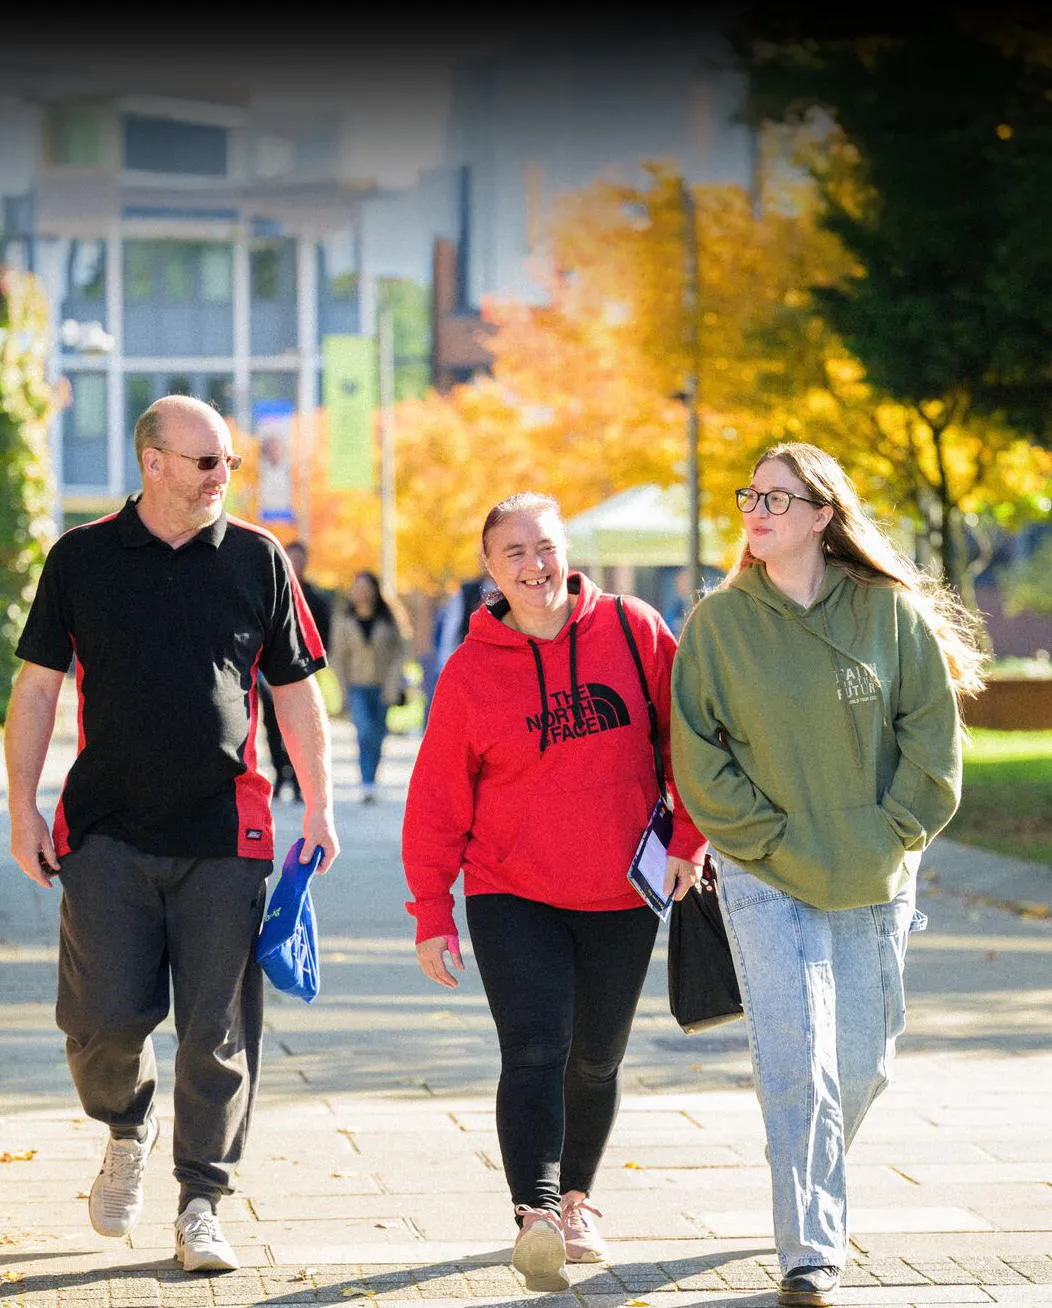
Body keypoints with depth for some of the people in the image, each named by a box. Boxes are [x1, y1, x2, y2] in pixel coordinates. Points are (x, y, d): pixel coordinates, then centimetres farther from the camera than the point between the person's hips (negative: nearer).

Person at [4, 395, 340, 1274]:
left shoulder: (258, 559, 7)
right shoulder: (80, 559, 5)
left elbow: (295, 689, 12)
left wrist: (320, 804, 5)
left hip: (224, 836, 1)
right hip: (107, 830, 0)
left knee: (218, 1029, -1)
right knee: (108, 1016, -7)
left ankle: (201, 1203, 12)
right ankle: (128, 1128, 25)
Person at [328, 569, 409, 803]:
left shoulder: (387, 618, -2)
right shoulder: (344, 620, 0)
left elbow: (401, 650, 2)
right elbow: (338, 657, 5)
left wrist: (393, 682, -8)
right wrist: (343, 691, 2)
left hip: (383, 686, 1)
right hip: (358, 686, -1)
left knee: (377, 737, 7)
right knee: (365, 732, -19)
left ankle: (371, 783, 23)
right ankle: (367, 786, -22)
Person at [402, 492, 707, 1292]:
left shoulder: (633, 632, -4)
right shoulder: (470, 671, -5)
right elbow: (436, 802, -1)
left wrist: (688, 837, -1)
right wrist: (432, 913, -4)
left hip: (623, 897, 2)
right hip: (512, 897, -2)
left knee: (597, 1060, 14)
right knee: (535, 1052, -19)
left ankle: (576, 1202, 34)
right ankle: (536, 1219, -28)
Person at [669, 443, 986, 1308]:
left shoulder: (890, 612, -1)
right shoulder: (719, 622, -3)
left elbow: (932, 730, 2)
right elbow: (698, 752, -2)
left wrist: (894, 835, -6)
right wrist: (769, 842, -8)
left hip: (875, 879, 2)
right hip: (765, 880, -2)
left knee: (863, 1060, 10)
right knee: (797, 1057, -12)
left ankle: (814, 1181, 40)